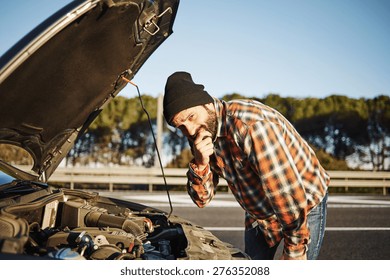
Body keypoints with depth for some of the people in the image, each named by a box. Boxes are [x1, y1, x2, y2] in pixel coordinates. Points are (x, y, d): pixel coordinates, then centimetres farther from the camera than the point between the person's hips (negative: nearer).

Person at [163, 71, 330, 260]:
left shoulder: (252, 125, -34)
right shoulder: (198, 136, -8)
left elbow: (288, 191, -32)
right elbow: (202, 199, -6)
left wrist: (295, 248, -23)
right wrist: (200, 164, -27)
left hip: (305, 206, -7)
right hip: (257, 212, 7)